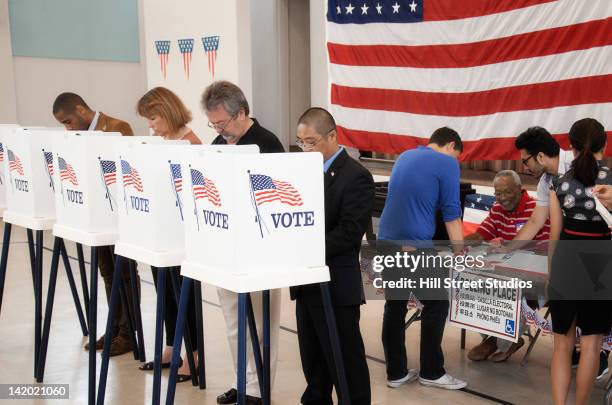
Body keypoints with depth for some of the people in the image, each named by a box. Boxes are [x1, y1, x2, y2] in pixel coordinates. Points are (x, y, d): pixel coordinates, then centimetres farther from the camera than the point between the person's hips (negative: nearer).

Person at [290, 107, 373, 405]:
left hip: (336, 286, -8)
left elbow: (349, 232, -20)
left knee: (345, 360, 3)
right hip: (307, 282, 8)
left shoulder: (356, 176, -13)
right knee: (312, 358, 17)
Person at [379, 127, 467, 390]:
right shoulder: (447, 164, -4)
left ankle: (395, 372, 17)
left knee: (394, 307, 11)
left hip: (386, 241, 7)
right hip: (416, 246, -7)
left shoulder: (404, 156, 17)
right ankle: (431, 372, 14)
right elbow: (451, 215, -6)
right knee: (436, 305, 8)